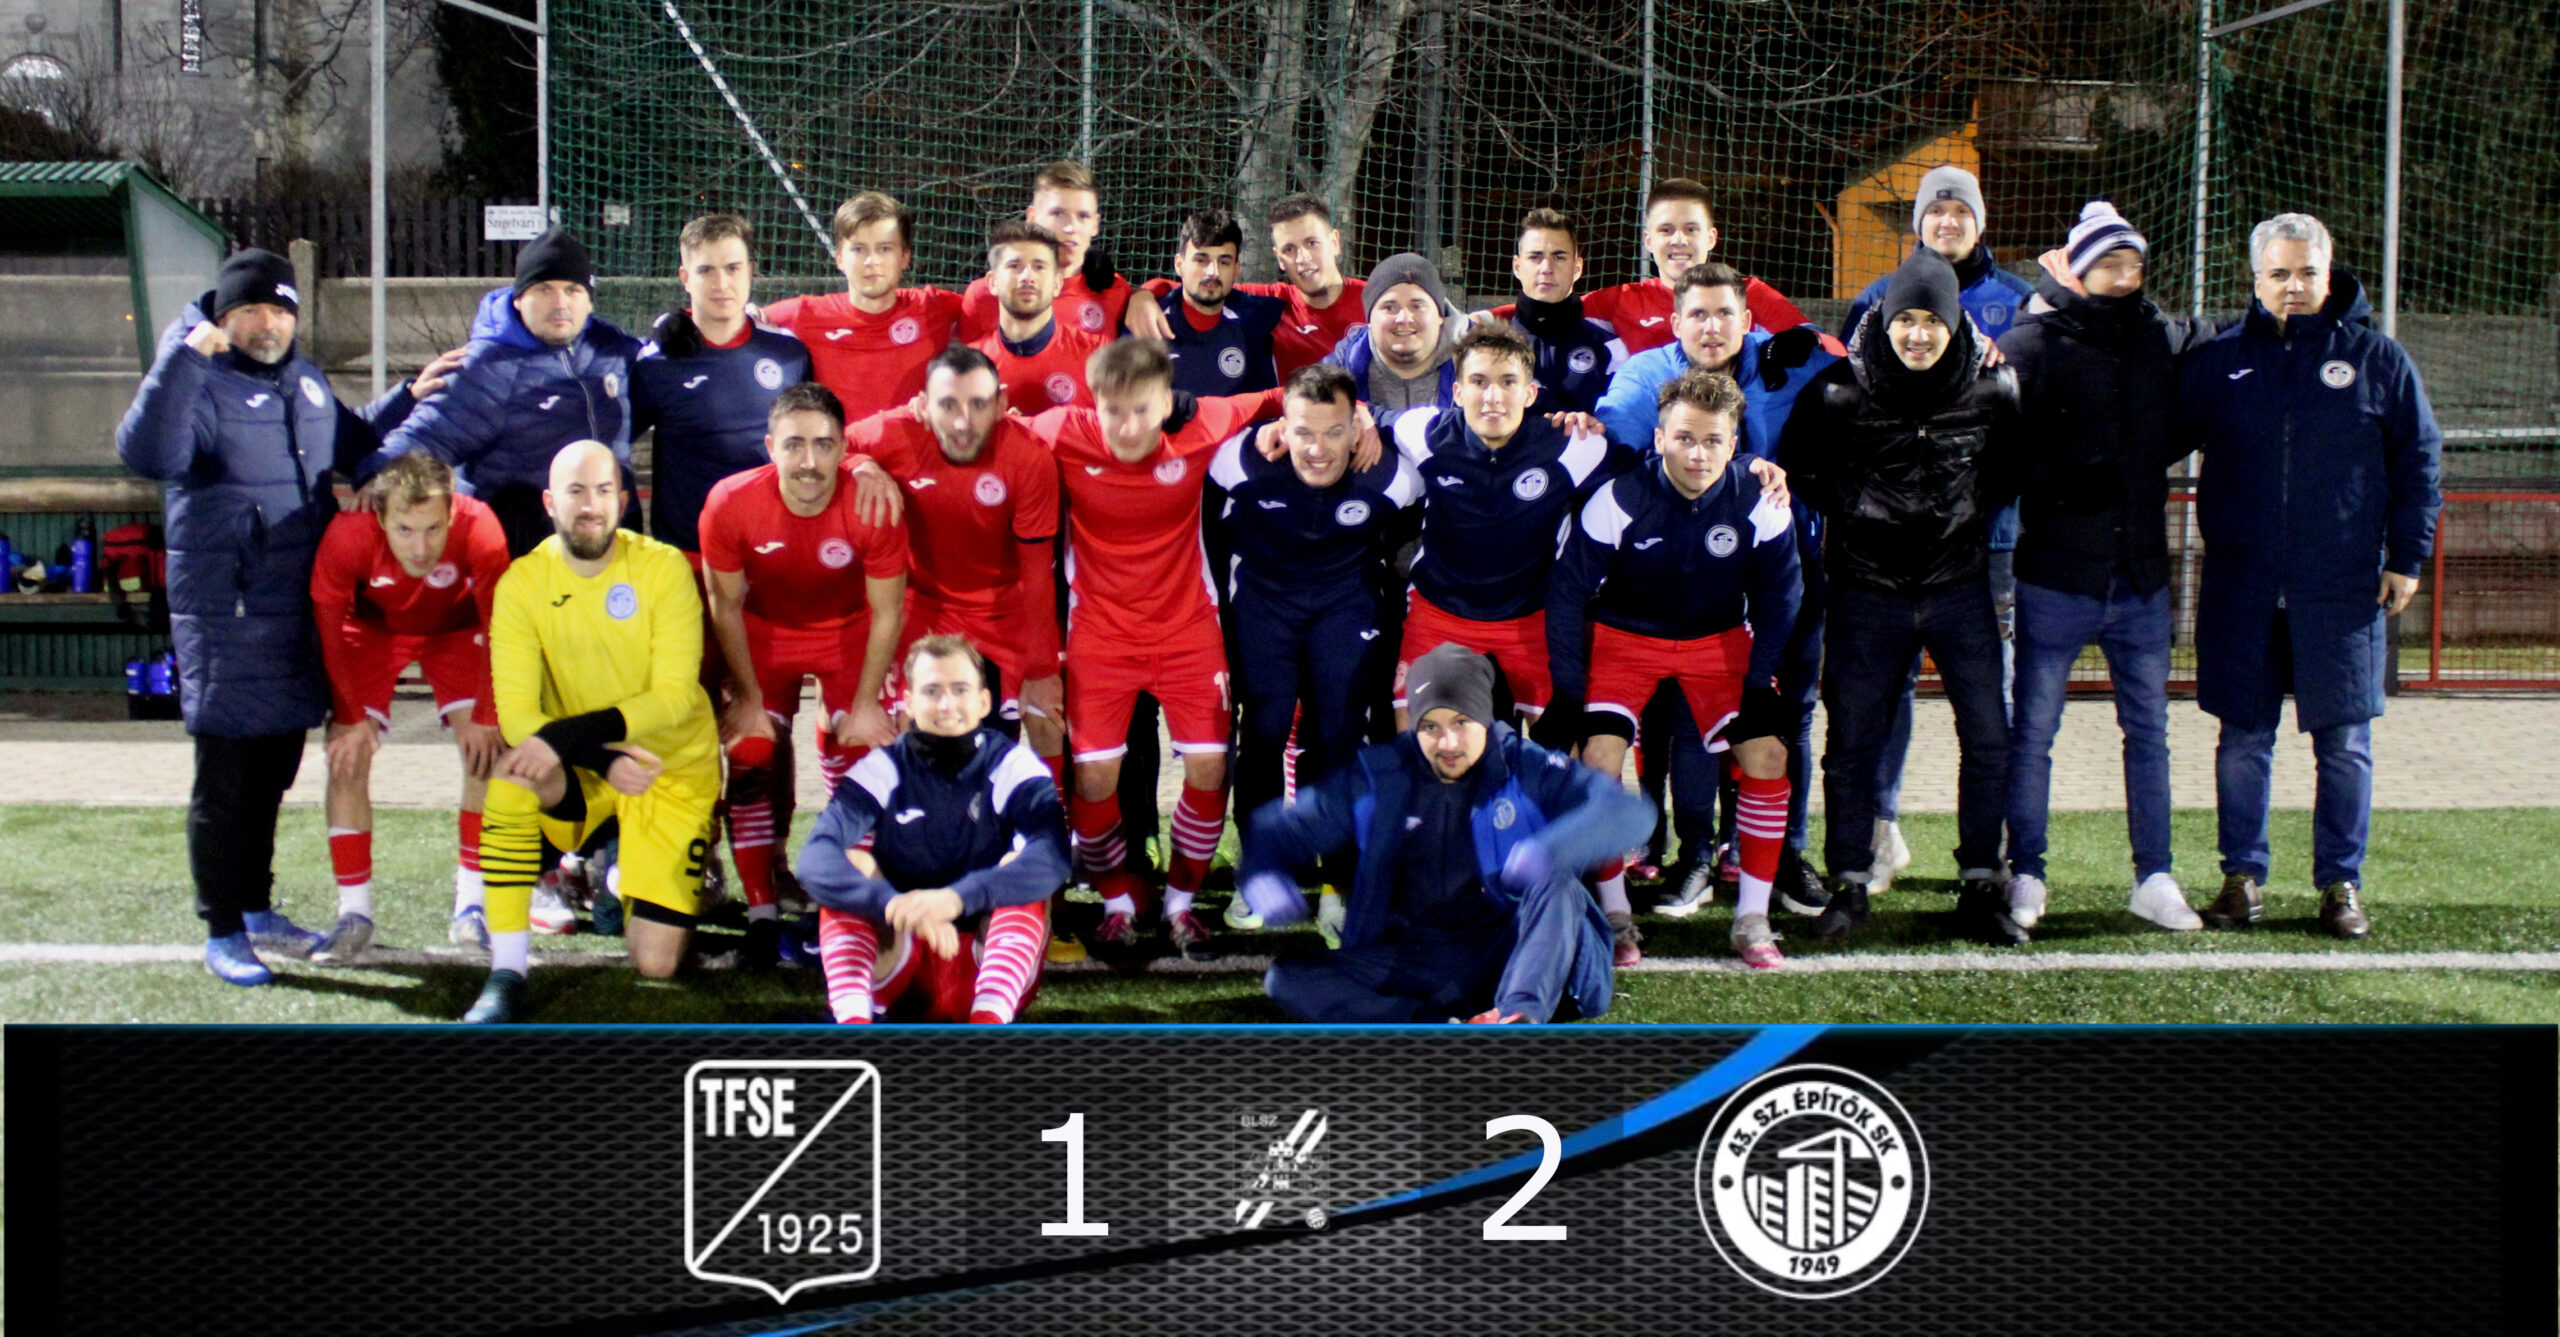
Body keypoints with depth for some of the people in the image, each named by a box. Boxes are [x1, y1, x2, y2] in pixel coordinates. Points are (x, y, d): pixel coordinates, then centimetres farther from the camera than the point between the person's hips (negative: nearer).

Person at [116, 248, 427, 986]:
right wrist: (183, 358, -37)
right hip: (225, 616, -7)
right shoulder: (201, 384, -12)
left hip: (301, 615, 8)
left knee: (274, 772, 18)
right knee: (225, 779, -1)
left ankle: (258, 909, 32)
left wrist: (408, 399, 24)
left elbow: (350, 448, 31)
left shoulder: (307, 381, 12)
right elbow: (146, 453, -32)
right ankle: (223, 933, 8)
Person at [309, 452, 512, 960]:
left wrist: (487, 718, -20)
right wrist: (351, 718, -18)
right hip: (373, 628, 0)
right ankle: (354, 913, -1)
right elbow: (328, 629, -19)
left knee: (485, 749, -15)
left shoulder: (479, 529, -39)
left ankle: (471, 903, -1)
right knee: (346, 754, -12)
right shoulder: (347, 536, -37)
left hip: (455, 628, 0)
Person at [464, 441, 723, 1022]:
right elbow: (515, 713, -15)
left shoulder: (663, 567, -14)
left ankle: (630, 874, 29)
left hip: (674, 767, -1)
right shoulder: (522, 582, -10)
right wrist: (604, 760, -31)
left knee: (656, 963, -9)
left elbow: (675, 696, -20)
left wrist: (568, 736, -32)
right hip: (581, 772, 1)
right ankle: (506, 974, -22)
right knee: (510, 775, -34)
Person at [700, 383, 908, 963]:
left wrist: (865, 705, -12)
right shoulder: (731, 503, -29)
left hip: (849, 634, -1)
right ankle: (762, 915, 2)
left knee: (856, 767, -10)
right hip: (765, 632, 1)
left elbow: (887, 613, -16)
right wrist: (748, 697, -7)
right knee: (751, 765, -6)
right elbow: (725, 605, -12)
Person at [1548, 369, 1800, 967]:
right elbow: (1569, 590, -14)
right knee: (1599, 756, -19)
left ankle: (1752, 919, 1)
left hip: (1720, 641, 2)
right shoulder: (1618, 500, -25)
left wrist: (1760, 677, -10)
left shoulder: (1761, 505, -18)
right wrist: (1567, 686, -16)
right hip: (1625, 636, -2)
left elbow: (1777, 596, -3)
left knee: (1767, 755, -13)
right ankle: (1613, 916, -2)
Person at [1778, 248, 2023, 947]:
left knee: (1989, 741, 0)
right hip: (1867, 593, -1)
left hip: (1961, 591, 1)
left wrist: (1974, 510, 4)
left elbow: (2014, 468, 14)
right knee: (1852, 743, 3)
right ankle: (1849, 887, 15)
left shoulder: (1991, 390, -1)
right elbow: (1797, 467, 6)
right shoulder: (1838, 391, -6)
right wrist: (1849, 511, 1)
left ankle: (1981, 889, 12)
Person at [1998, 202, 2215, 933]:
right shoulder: (2031, 346, -7)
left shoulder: (2164, 339, 7)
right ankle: (2026, 877, 15)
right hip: (2056, 576, -4)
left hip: (2141, 577, 4)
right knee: (2032, 733, 4)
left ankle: (2154, 879, 18)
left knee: (2149, 731, 10)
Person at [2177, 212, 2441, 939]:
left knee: (2345, 745, 3)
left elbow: (2419, 458, 6)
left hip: (2344, 591, -1)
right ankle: (2243, 878, 16)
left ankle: (2341, 882, 13)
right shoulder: (2221, 359, 5)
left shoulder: (2376, 359, 3)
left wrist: (2407, 557, 2)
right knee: (2243, 742, 6)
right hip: (2241, 590, 1)